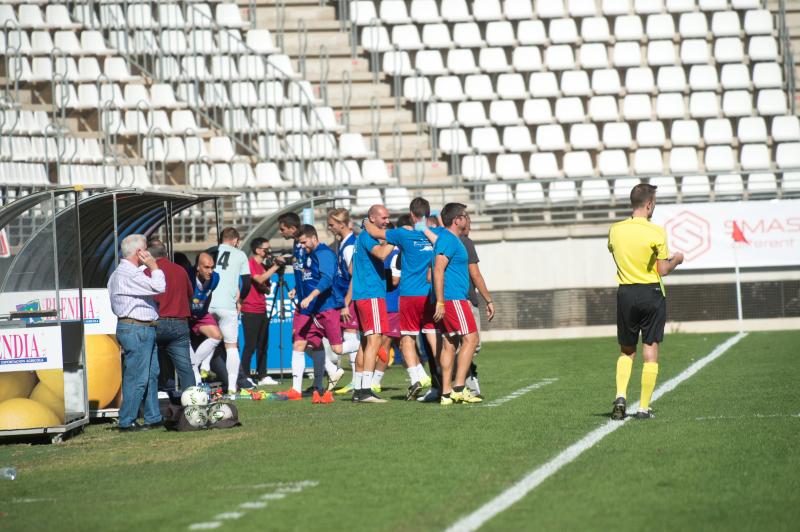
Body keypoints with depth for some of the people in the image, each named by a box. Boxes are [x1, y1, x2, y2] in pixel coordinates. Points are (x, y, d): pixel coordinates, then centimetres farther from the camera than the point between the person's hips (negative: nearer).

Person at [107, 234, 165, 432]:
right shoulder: (129, 274, -17)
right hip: (137, 329, -11)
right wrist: (153, 266, -8)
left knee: (151, 375, 14)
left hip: (144, 330, 11)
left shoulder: (120, 273, 18)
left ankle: (153, 417, 20)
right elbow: (158, 287, -22)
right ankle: (127, 422, -4)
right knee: (137, 378, -8)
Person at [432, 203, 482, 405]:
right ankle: (459, 388, -14)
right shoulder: (448, 239, -12)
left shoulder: (450, 239, 20)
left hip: (454, 299, 10)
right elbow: (438, 269, -21)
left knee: (449, 343, 7)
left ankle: (446, 393, 5)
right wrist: (440, 302, -24)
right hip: (453, 298, -10)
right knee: (470, 338, -11)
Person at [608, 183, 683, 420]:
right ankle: (644, 408, 3)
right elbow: (663, 270, -10)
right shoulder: (656, 232, -12)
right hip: (651, 294, -3)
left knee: (626, 351, 17)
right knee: (650, 352, 4)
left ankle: (620, 396, -2)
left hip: (625, 293, 3)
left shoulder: (615, 230, 0)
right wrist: (676, 260, 10)